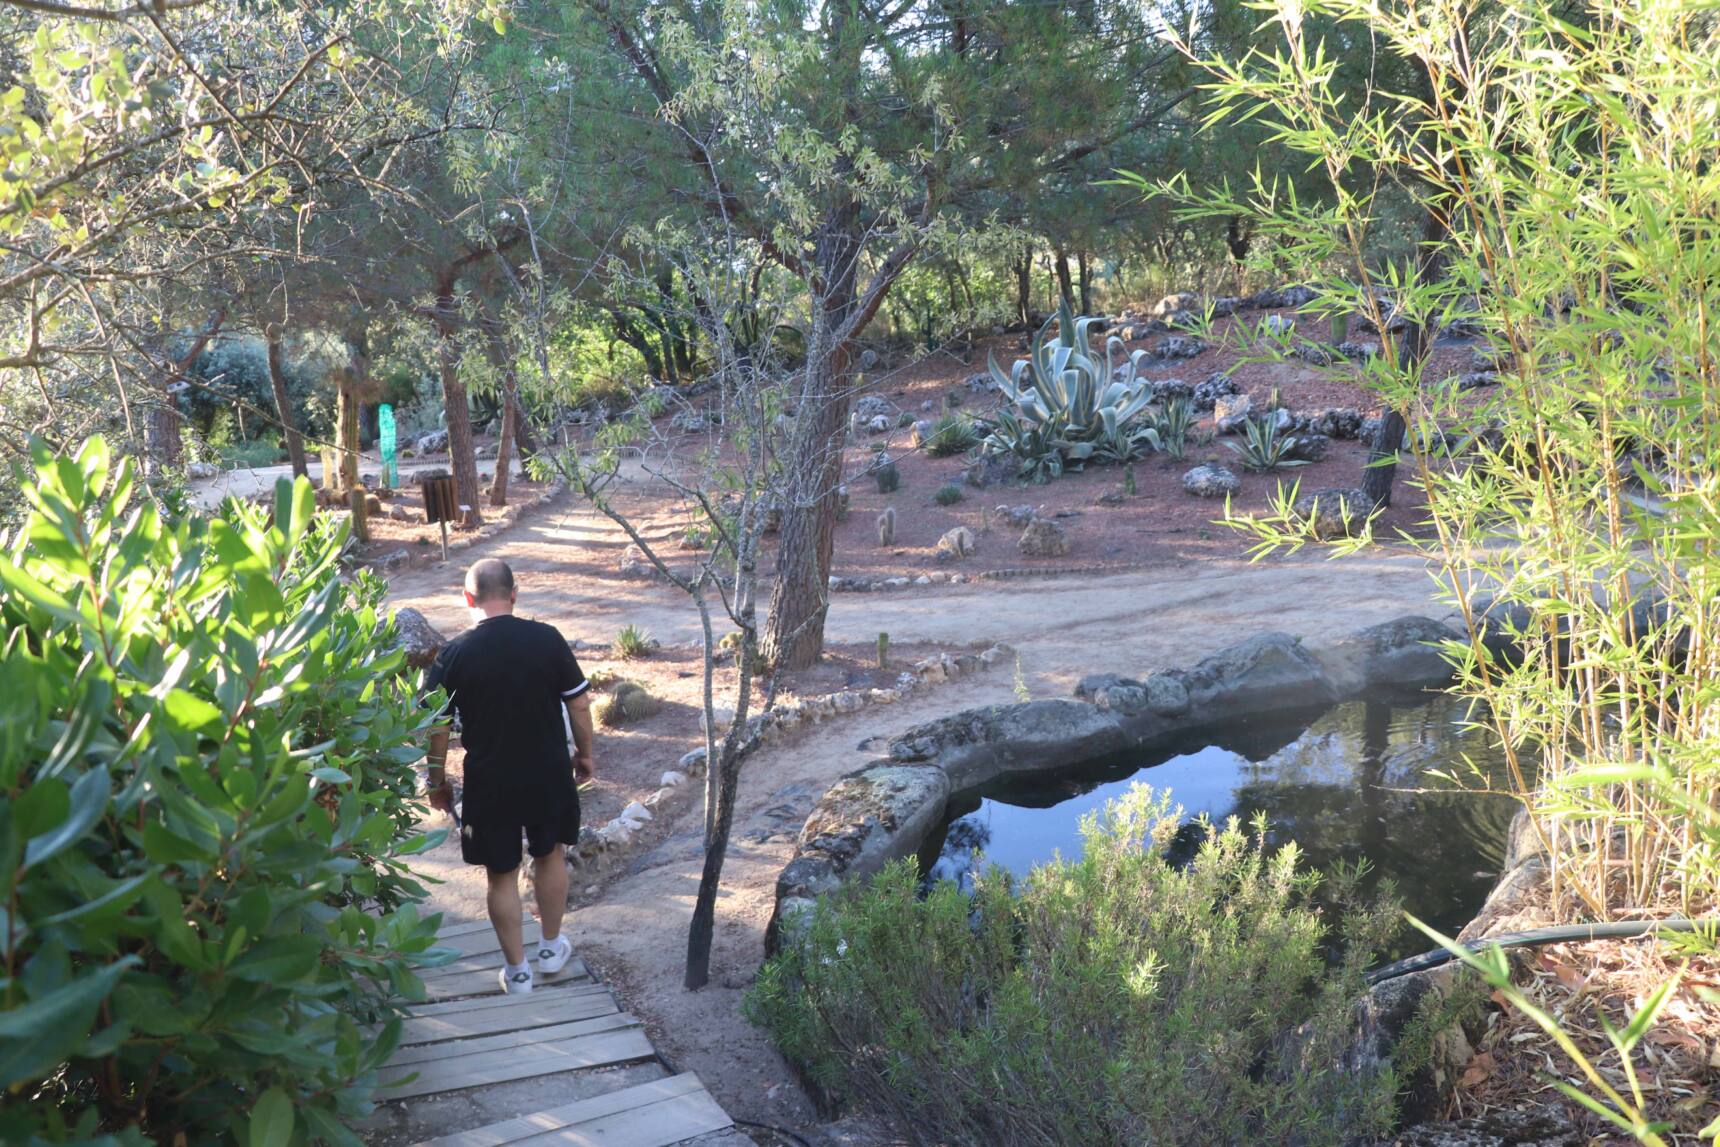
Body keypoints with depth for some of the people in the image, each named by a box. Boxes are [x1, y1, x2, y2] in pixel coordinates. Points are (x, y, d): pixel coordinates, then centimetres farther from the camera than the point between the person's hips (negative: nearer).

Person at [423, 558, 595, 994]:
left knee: (502, 875, 14)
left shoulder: (454, 655, -13)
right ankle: (550, 948, 37)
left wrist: (437, 782, 8)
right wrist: (585, 753, 11)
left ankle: (517, 970, 25)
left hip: (489, 783, -1)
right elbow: (579, 705, -5)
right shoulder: (547, 639, -11)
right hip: (548, 776, 1)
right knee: (550, 855, 24)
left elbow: (437, 728, -7)